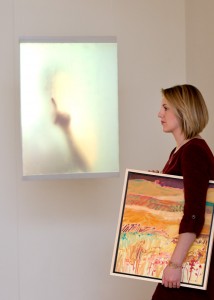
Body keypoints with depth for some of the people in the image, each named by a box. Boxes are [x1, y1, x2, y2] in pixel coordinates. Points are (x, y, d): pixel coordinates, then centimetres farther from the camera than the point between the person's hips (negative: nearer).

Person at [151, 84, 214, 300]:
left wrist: (175, 263, -27)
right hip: (179, 248, 9)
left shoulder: (194, 152, -17)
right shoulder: (178, 151, 13)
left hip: (192, 255, -9)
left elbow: (194, 215, -25)